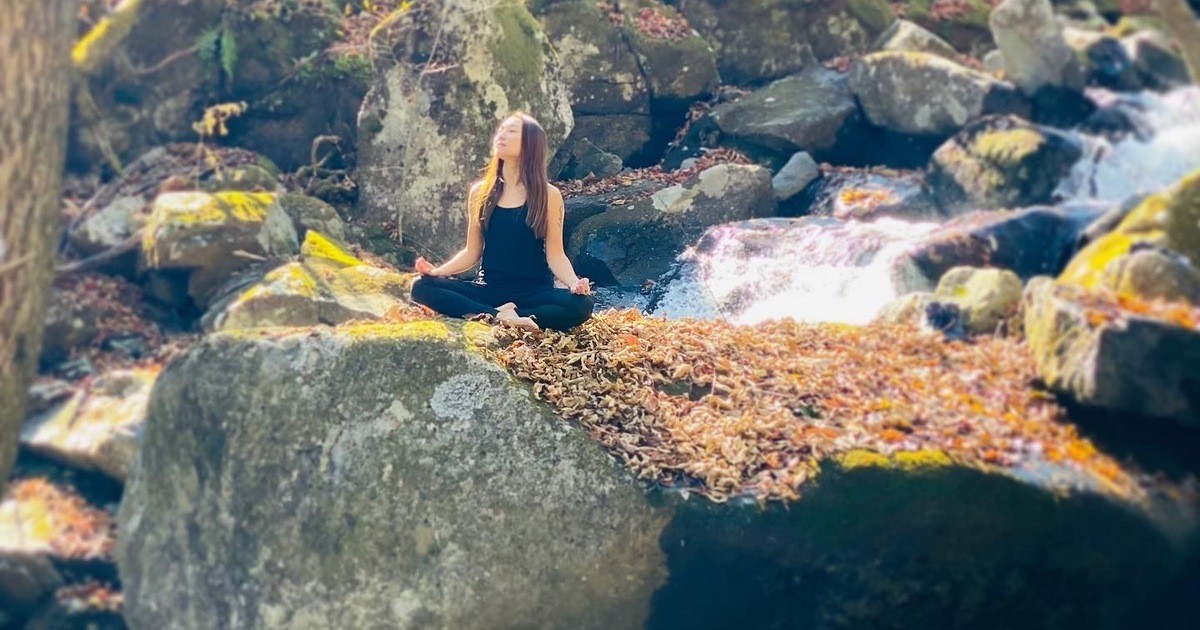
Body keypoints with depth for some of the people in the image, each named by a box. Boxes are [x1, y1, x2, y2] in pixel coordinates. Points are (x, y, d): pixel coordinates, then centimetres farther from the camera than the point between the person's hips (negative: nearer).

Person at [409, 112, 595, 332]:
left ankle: (484, 315, -29)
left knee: (581, 304, -33)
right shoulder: (480, 192, 7)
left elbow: (555, 254, -2)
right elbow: (472, 251, 10)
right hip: (490, 289, 2)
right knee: (423, 287, -20)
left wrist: (574, 283, -22)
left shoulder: (548, 195, 0)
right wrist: (437, 271, -6)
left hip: (534, 291, -2)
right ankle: (500, 316, -30)